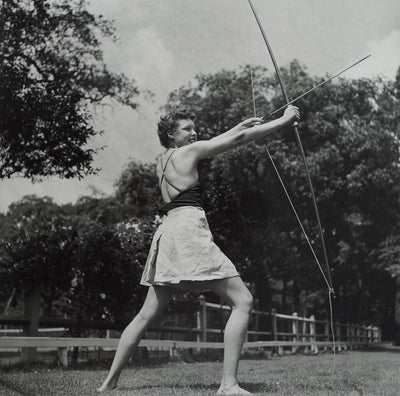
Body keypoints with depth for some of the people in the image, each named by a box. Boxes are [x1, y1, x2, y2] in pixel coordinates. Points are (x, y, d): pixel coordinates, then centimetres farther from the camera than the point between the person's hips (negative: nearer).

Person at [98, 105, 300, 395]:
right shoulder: (187, 152, 1)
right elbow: (238, 140, 2)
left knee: (148, 314, 15)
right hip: (189, 229, -9)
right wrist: (284, 120, 8)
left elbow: (213, 144, 36)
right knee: (243, 301, -7)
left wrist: (241, 125, 36)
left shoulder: (163, 161, 24)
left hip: (167, 233, 9)